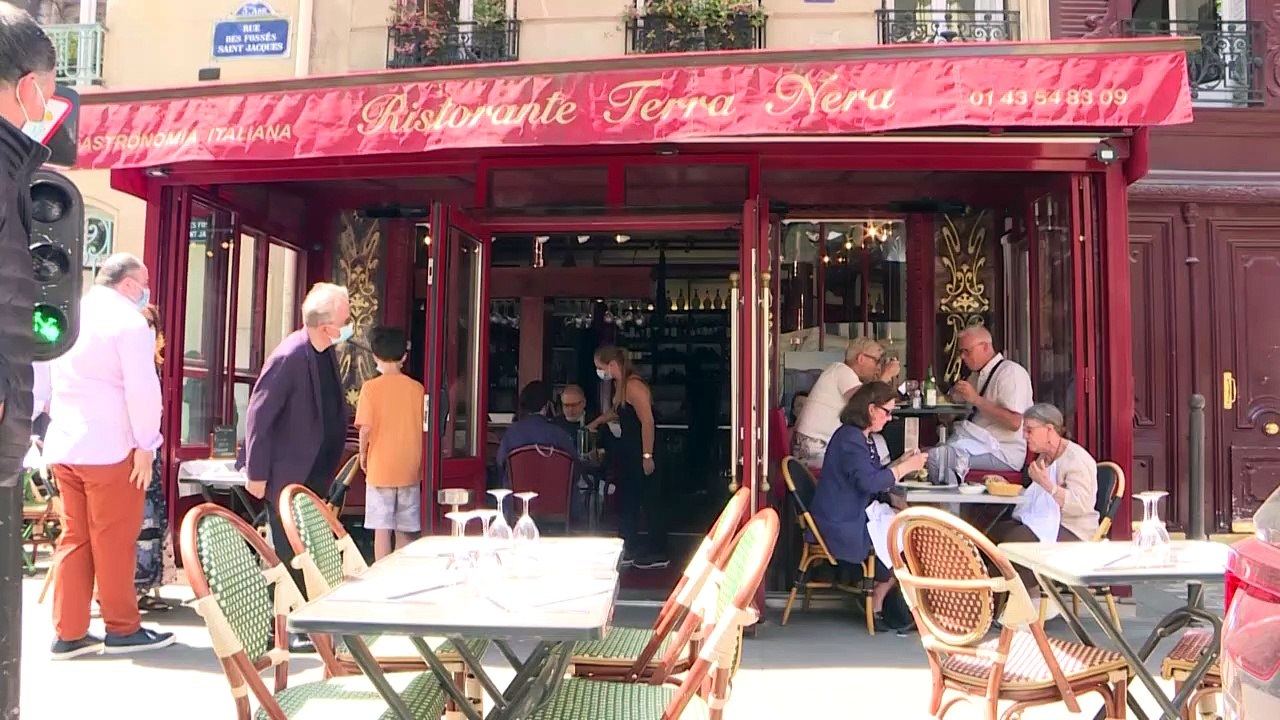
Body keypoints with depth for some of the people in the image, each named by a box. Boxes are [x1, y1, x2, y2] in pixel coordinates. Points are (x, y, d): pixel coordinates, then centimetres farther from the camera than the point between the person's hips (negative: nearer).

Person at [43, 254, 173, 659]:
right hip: (109, 447, -7)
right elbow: (141, 387, -17)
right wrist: (146, 444, -11)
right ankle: (122, 629, 10)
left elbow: (47, 380, 20)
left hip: (63, 445, 7)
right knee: (114, 541, 1)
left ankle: (69, 634, 13)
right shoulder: (128, 320, -10)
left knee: (73, 539, 11)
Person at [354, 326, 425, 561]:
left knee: (382, 530, 2)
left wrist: (363, 454, 4)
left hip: (380, 469, -3)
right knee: (405, 531, 11)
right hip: (410, 469, 3)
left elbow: (366, 428, -13)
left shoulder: (371, 387, -8)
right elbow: (424, 427, 4)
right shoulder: (417, 388, 1)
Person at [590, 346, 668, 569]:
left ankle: (658, 554, 8)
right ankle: (629, 549, 24)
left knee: (651, 501, -1)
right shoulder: (620, 385, 10)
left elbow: (647, 422, -24)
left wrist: (647, 456, -25)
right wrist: (597, 422, 31)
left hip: (644, 451, -10)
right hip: (629, 452, 10)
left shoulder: (633, 386, -20)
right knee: (628, 500, 14)